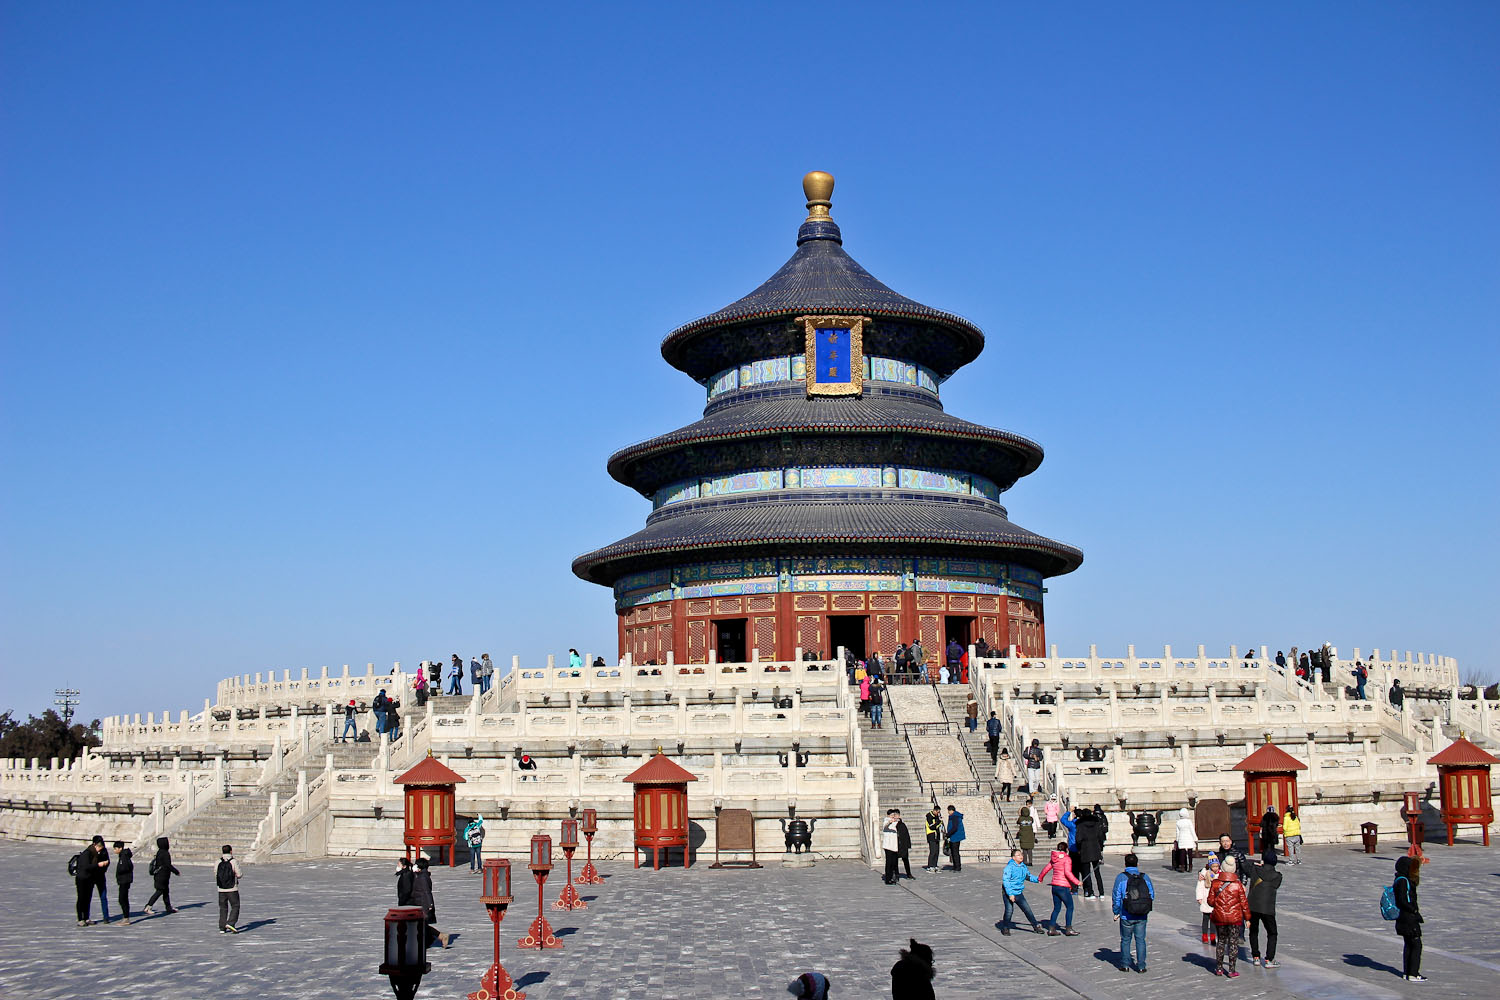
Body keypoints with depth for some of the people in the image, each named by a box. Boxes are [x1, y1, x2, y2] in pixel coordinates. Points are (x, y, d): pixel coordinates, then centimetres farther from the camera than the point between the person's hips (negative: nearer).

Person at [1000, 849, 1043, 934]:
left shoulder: (1023, 866, 5)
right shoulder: (1010, 867, -17)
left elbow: (1028, 876, 23)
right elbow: (1005, 880, -20)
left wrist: (1037, 879, 5)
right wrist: (1010, 894, -24)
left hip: (1019, 893, 6)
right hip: (1009, 893, -6)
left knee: (1027, 909, 8)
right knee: (1009, 910, -6)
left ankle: (1036, 927, 18)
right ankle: (1005, 928, 15)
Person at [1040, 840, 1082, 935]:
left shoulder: (1053, 859, 10)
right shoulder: (1066, 859, -10)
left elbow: (1045, 869, 16)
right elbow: (1067, 872, -21)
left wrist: (1040, 879, 32)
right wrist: (1077, 882, -17)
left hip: (1054, 886, 7)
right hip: (1063, 887, -7)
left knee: (1057, 908, 14)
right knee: (1070, 907, 4)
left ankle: (1051, 929, 10)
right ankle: (1068, 929, 2)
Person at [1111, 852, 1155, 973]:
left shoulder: (1121, 877, -8)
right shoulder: (1145, 877, 0)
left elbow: (1116, 897, -8)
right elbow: (1152, 896, 4)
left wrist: (1116, 912, 2)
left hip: (1126, 916, -2)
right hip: (1142, 916, 2)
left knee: (1125, 940, 12)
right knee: (1140, 940, 10)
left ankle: (1125, 965, 16)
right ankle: (1141, 966, 9)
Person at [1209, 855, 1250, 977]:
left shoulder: (1215, 884, -7)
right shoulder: (1238, 885, -10)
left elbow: (1210, 901, -3)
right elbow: (1244, 903, -5)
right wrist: (1247, 918, 7)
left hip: (1219, 917, 2)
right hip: (1235, 918, -2)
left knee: (1220, 941, 15)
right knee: (1233, 943, 6)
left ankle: (1219, 968, 20)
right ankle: (1231, 970, 6)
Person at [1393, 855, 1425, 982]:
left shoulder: (1402, 880, 13)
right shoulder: (1403, 881, -17)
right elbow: (1403, 900, -23)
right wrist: (1415, 911, -15)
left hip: (1403, 918, 10)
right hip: (1408, 918, -10)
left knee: (1408, 944, 15)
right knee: (1416, 944, -6)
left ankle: (1406, 972, 20)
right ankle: (1413, 974, -4)